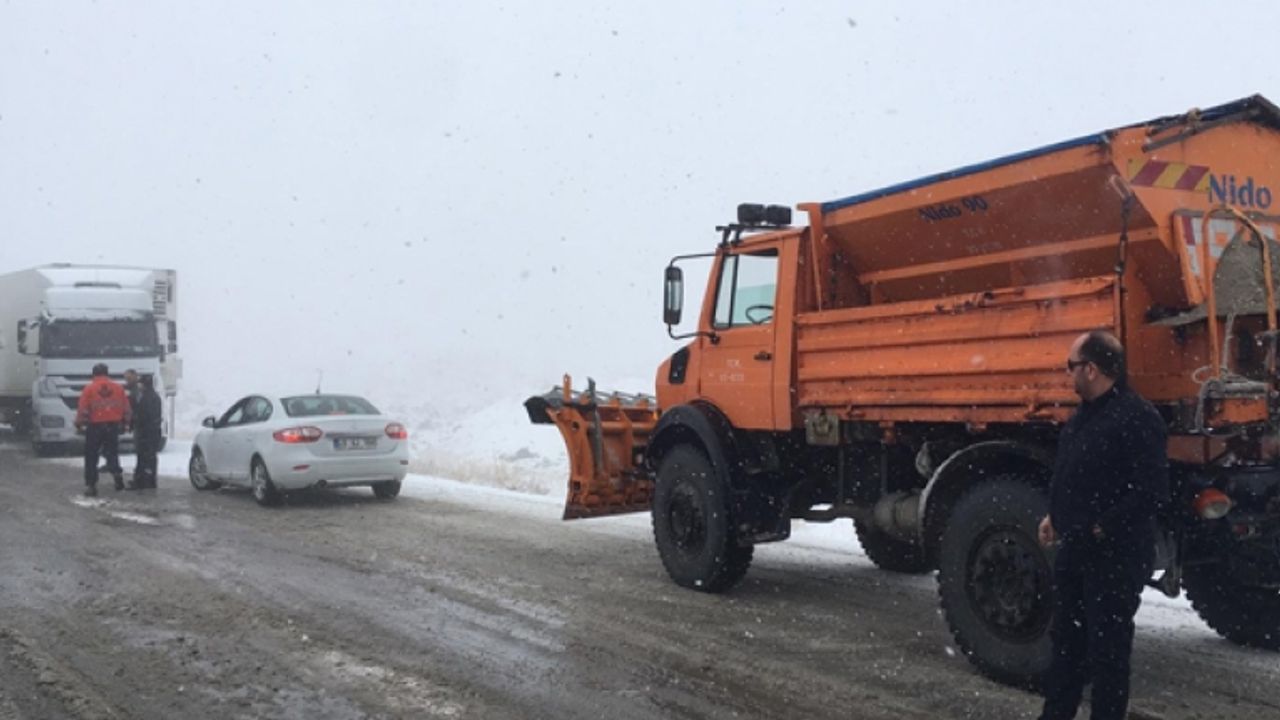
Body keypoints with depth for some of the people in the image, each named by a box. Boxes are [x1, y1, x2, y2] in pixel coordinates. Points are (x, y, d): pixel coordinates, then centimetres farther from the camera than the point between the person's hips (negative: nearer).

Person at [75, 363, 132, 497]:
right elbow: (126, 409, 6)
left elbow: (82, 409, -8)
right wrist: (125, 421, 17)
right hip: (113, 426, 3)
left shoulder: (89, 388, -6)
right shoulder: (118, 388, 3)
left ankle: (90, 485, 5)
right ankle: (117, 473, -6)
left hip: (95, 426, -2)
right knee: (112, 453, 15)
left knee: (91, 457, 6)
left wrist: (79, 424, 3)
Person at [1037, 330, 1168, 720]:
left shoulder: (1136, 417, -18)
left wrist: (1103, 528, -20)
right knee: (1066, 638, 18)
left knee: (1107, 646, 1)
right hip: (1074, 548, 10)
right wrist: (1054, 516, 13)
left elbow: (1150, 489, -23)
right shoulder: (1085, 414, 12)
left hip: (1115, 555, -10)